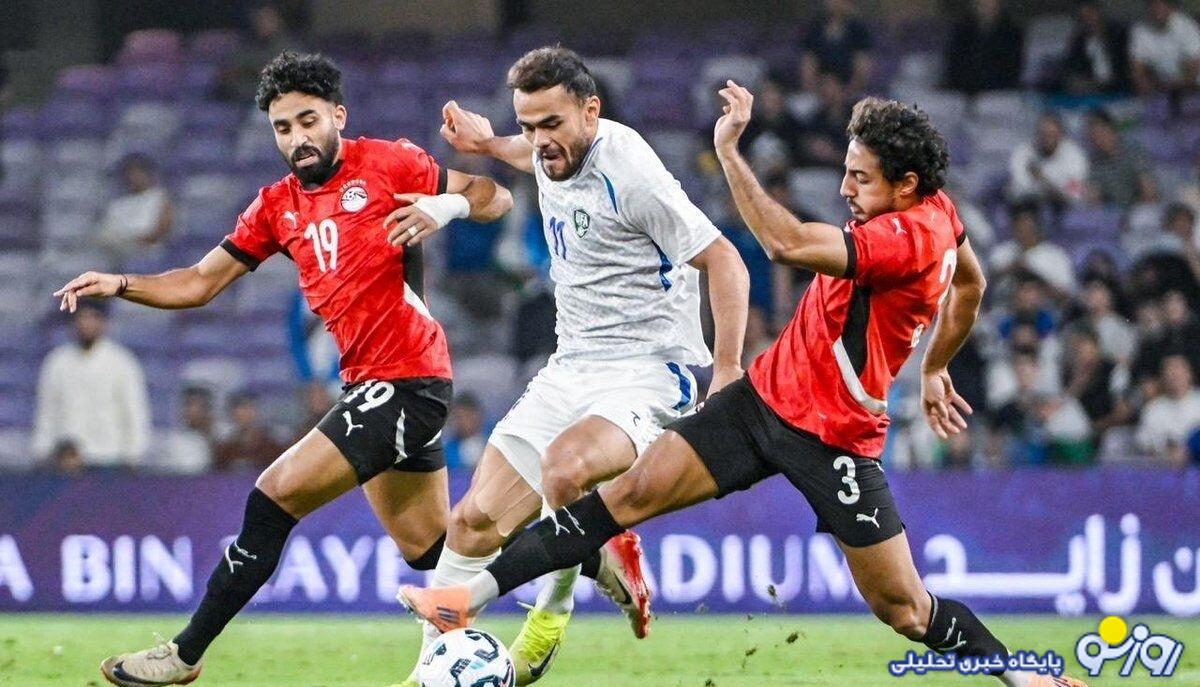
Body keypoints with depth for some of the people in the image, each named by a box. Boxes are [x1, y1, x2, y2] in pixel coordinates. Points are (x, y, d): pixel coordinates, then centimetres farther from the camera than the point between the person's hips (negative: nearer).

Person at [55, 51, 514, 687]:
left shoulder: (386, 163, -5)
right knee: (429, 549, 14)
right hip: (367, 387, 8)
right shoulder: (277, 206, 14)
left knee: (276, 496, -12)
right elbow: (199, 284, 13)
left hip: (407, 382, -8)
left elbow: (496, 197, -1)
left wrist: (448, 205, -21)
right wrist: (119, 285, -2)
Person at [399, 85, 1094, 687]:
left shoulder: (909, 237, -25)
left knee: (905, 609, 0)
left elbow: (787, 242, -34)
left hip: (832, 439, -8)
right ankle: (470, 597, -7)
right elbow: (971, 283, 23)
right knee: (631, 493, -3)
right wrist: (935, 368, 36)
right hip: (765, 395, 8)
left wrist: (730, 149, -29)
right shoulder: (936, 209, 3)